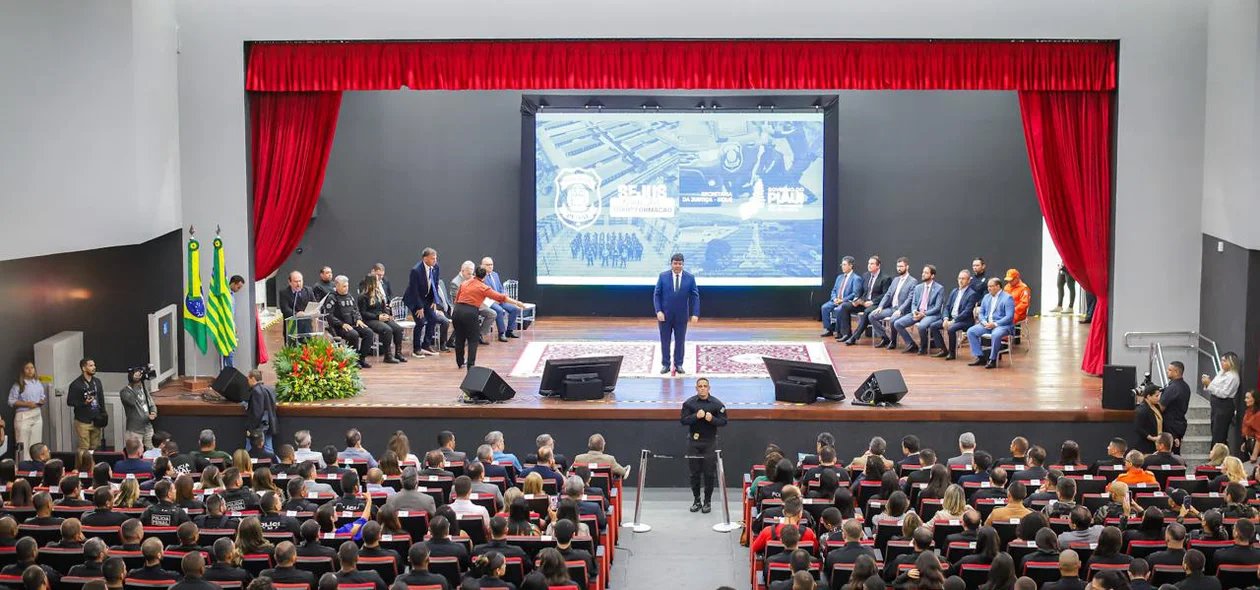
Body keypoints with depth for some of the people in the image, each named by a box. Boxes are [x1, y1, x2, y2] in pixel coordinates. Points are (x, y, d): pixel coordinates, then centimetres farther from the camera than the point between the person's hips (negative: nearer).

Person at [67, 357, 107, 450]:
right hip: (83, 421, -5)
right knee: (84, 449, -7)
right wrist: (84, 403, -21)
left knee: (95, 448, 5)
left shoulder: (97, 382, 11)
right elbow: (69, 402, -7)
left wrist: (103, 414, 9)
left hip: (96, 421, 5)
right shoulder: (76, 384, -7)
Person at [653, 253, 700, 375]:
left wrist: (695, 314, -11)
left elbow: (695, 297, -2)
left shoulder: (690, 278, -2)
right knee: (665, 341, 6)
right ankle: (665, 364, 16)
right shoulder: (663, 276, -2)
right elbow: (656, 295, -2)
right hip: (665, 315, 0)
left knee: (680, 341, 7)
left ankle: (678, 364, 18)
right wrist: (658, 311, -13)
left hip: (681, 316, 0)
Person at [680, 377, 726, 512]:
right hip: (694, 441, 1)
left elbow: (723, 421, -2)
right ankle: (697, 501, 18)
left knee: (709, 473, 2)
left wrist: (712, 419, -21)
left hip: (710, 442, -1)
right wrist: (696, 416, -21)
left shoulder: (717, 404, -3)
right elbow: (683, 420, -5)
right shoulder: (689, 403, -1)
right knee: (694, 473, 6)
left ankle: (707, 502, 13)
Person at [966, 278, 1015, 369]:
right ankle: (980, 357, -10)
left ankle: (993, 360, -23)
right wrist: (984, 322, -5)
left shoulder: (1007, 298, -6)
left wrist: (995, 324, -22)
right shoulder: (986, 297, 16)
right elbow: (981, 313, 18)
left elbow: (1009, 317, -14)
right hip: (987, 324, 7)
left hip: (1002, 325, -7)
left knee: (995, 335, -39)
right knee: (970, 331, -14)